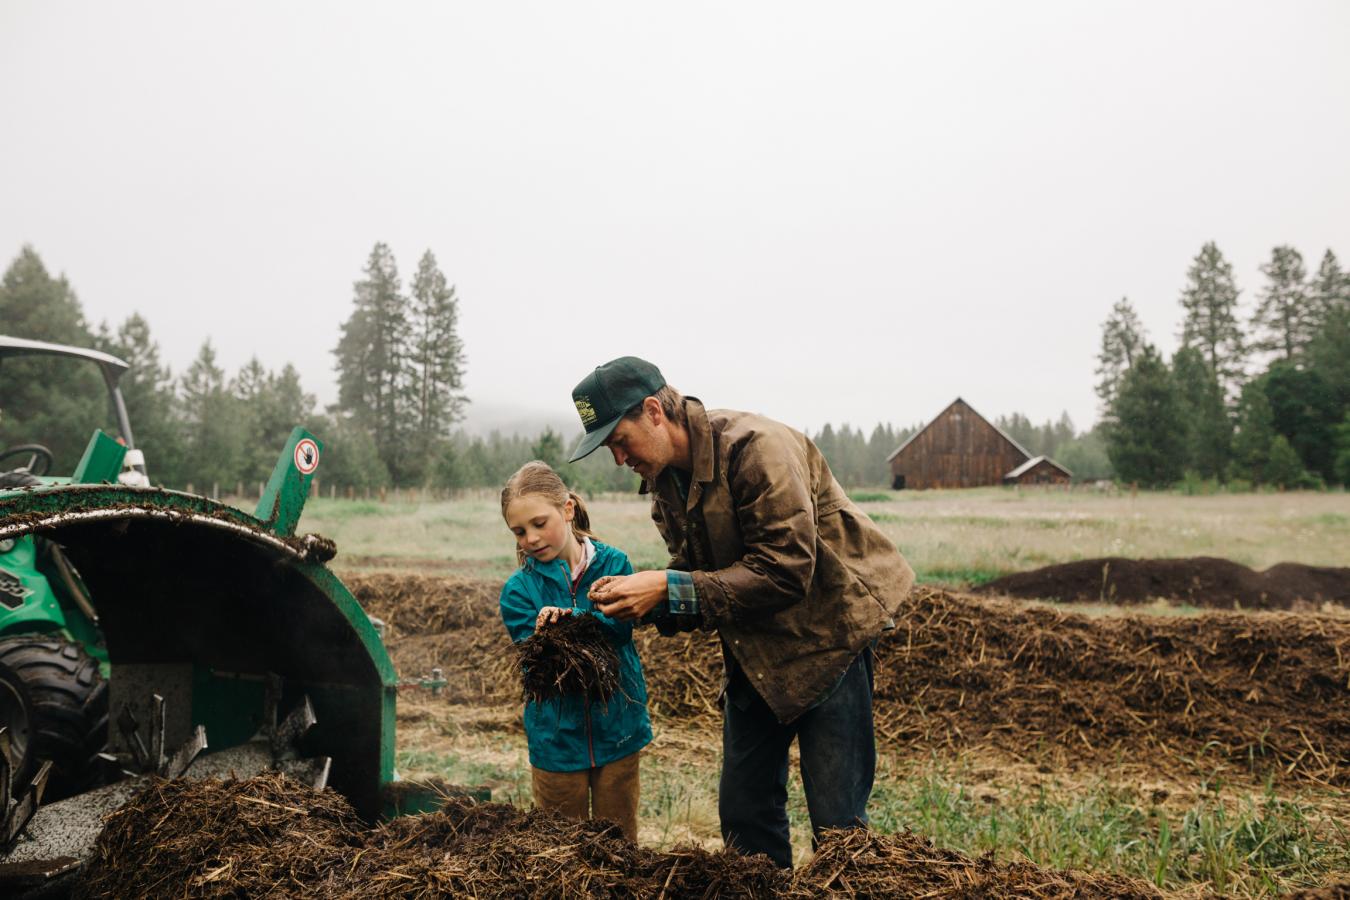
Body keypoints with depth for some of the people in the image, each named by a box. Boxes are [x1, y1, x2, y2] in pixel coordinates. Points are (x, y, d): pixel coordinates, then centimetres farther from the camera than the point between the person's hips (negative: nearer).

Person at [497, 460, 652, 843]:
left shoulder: (613, 564, -3)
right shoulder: (519, 590, -3)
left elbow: (620, 627, -17)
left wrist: (567, 620, -33)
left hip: (617, 730, 0)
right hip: (557, 738, 0)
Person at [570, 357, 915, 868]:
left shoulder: (755, 447, -24)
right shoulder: (664, 481, 3)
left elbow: (786, 572, -29)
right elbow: (696, 573, 6)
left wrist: (667, 589, -31)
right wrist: (644, 598, -16)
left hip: (828, 635, -8)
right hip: (754, 651, 8)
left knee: (836, 820, -4)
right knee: (744, 809, 12)